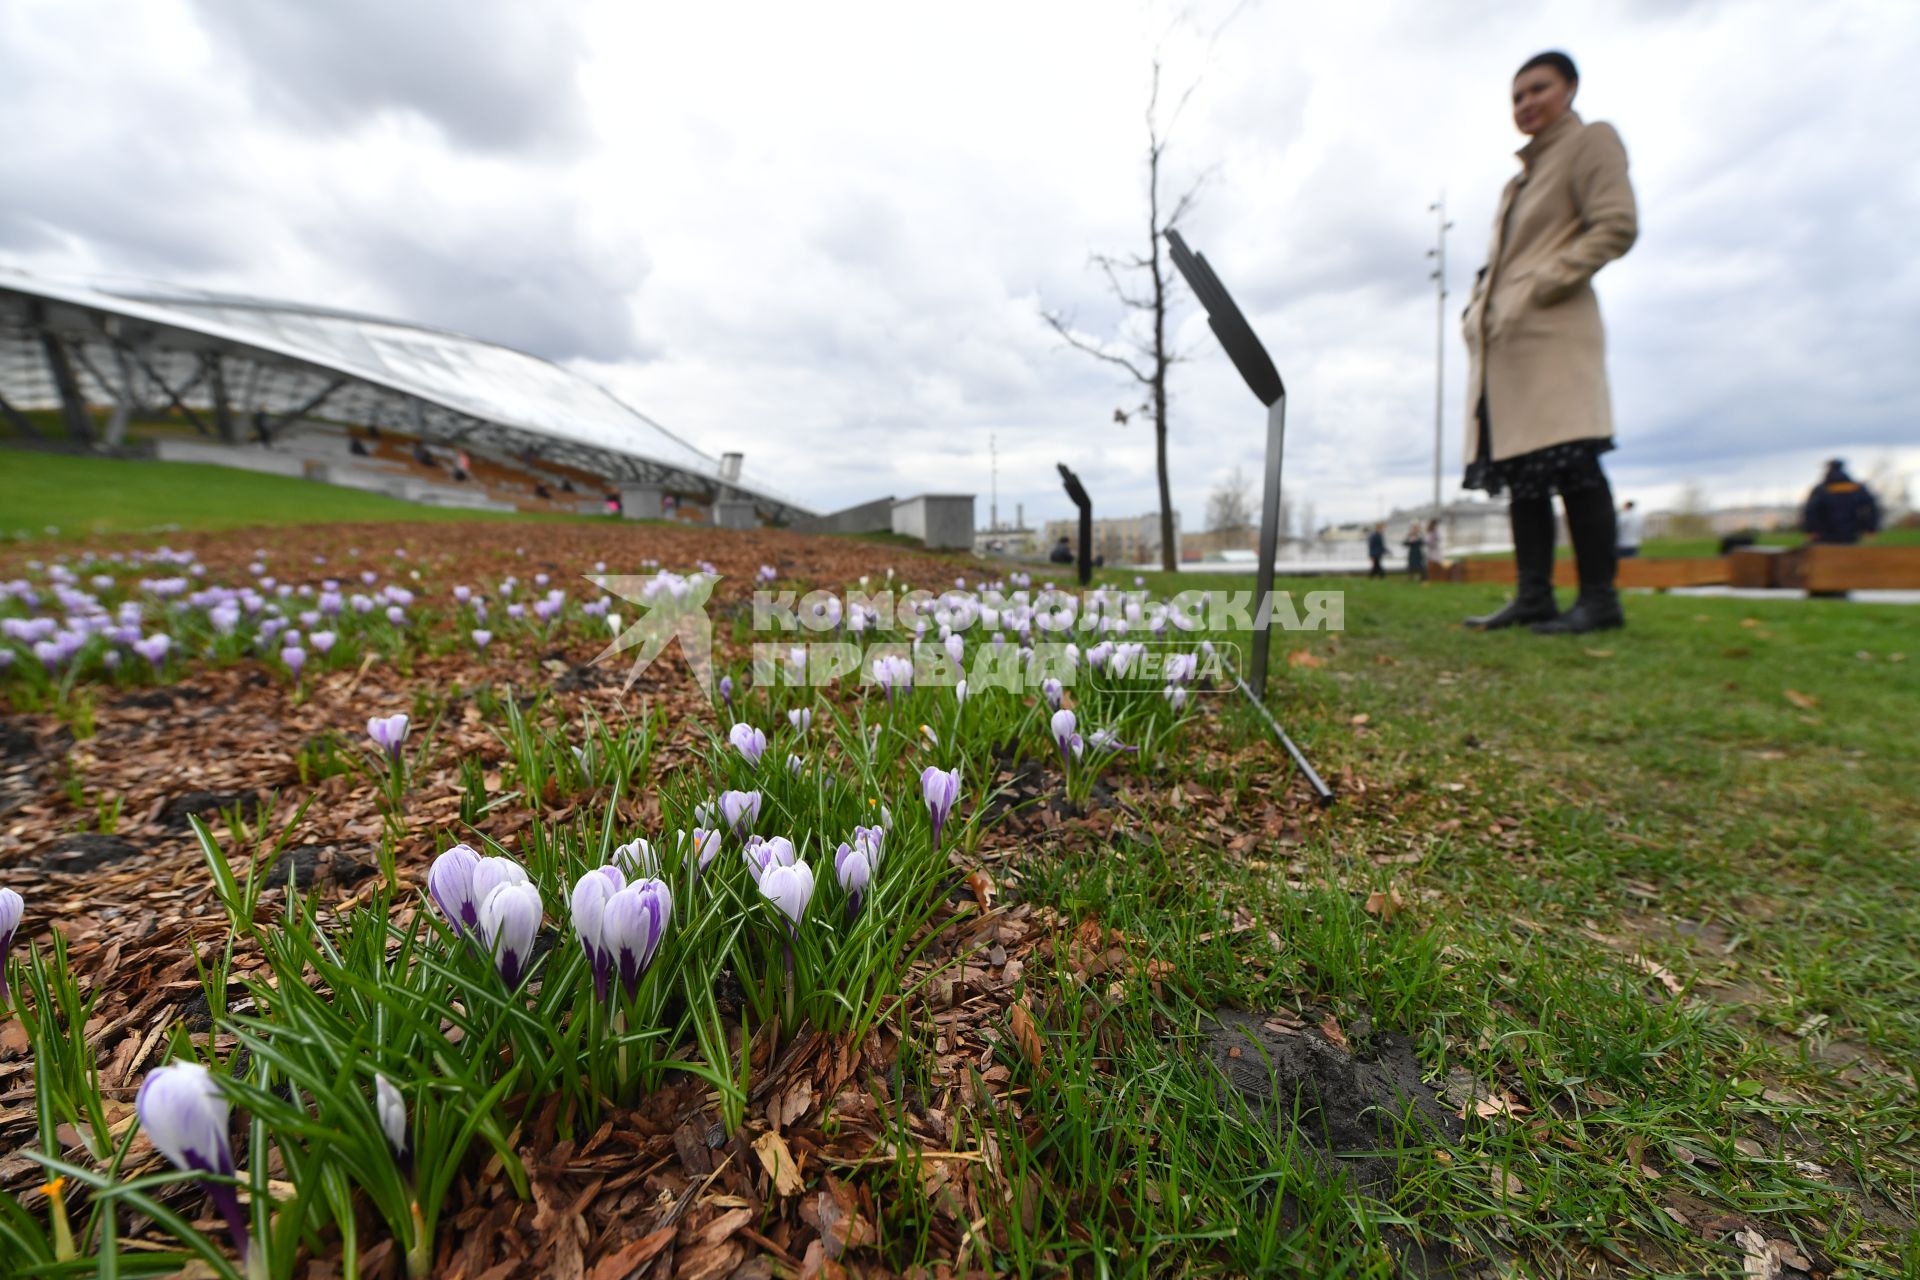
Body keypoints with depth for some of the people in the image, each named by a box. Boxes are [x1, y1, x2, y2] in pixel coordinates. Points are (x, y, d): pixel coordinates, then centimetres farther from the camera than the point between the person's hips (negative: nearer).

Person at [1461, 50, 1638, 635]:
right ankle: (1534, 595, 1)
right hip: (1503, 339, 8)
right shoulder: (1521, 177, 29)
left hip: (1552, 333, -8)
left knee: (1569, 462, -13)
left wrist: (1546, 282, -14)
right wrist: (1478, 307, 12)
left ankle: (1599, 597, -9)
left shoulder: (1591, 141, 7)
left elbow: (1616, 227, -6)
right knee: (1519, 468, 0)